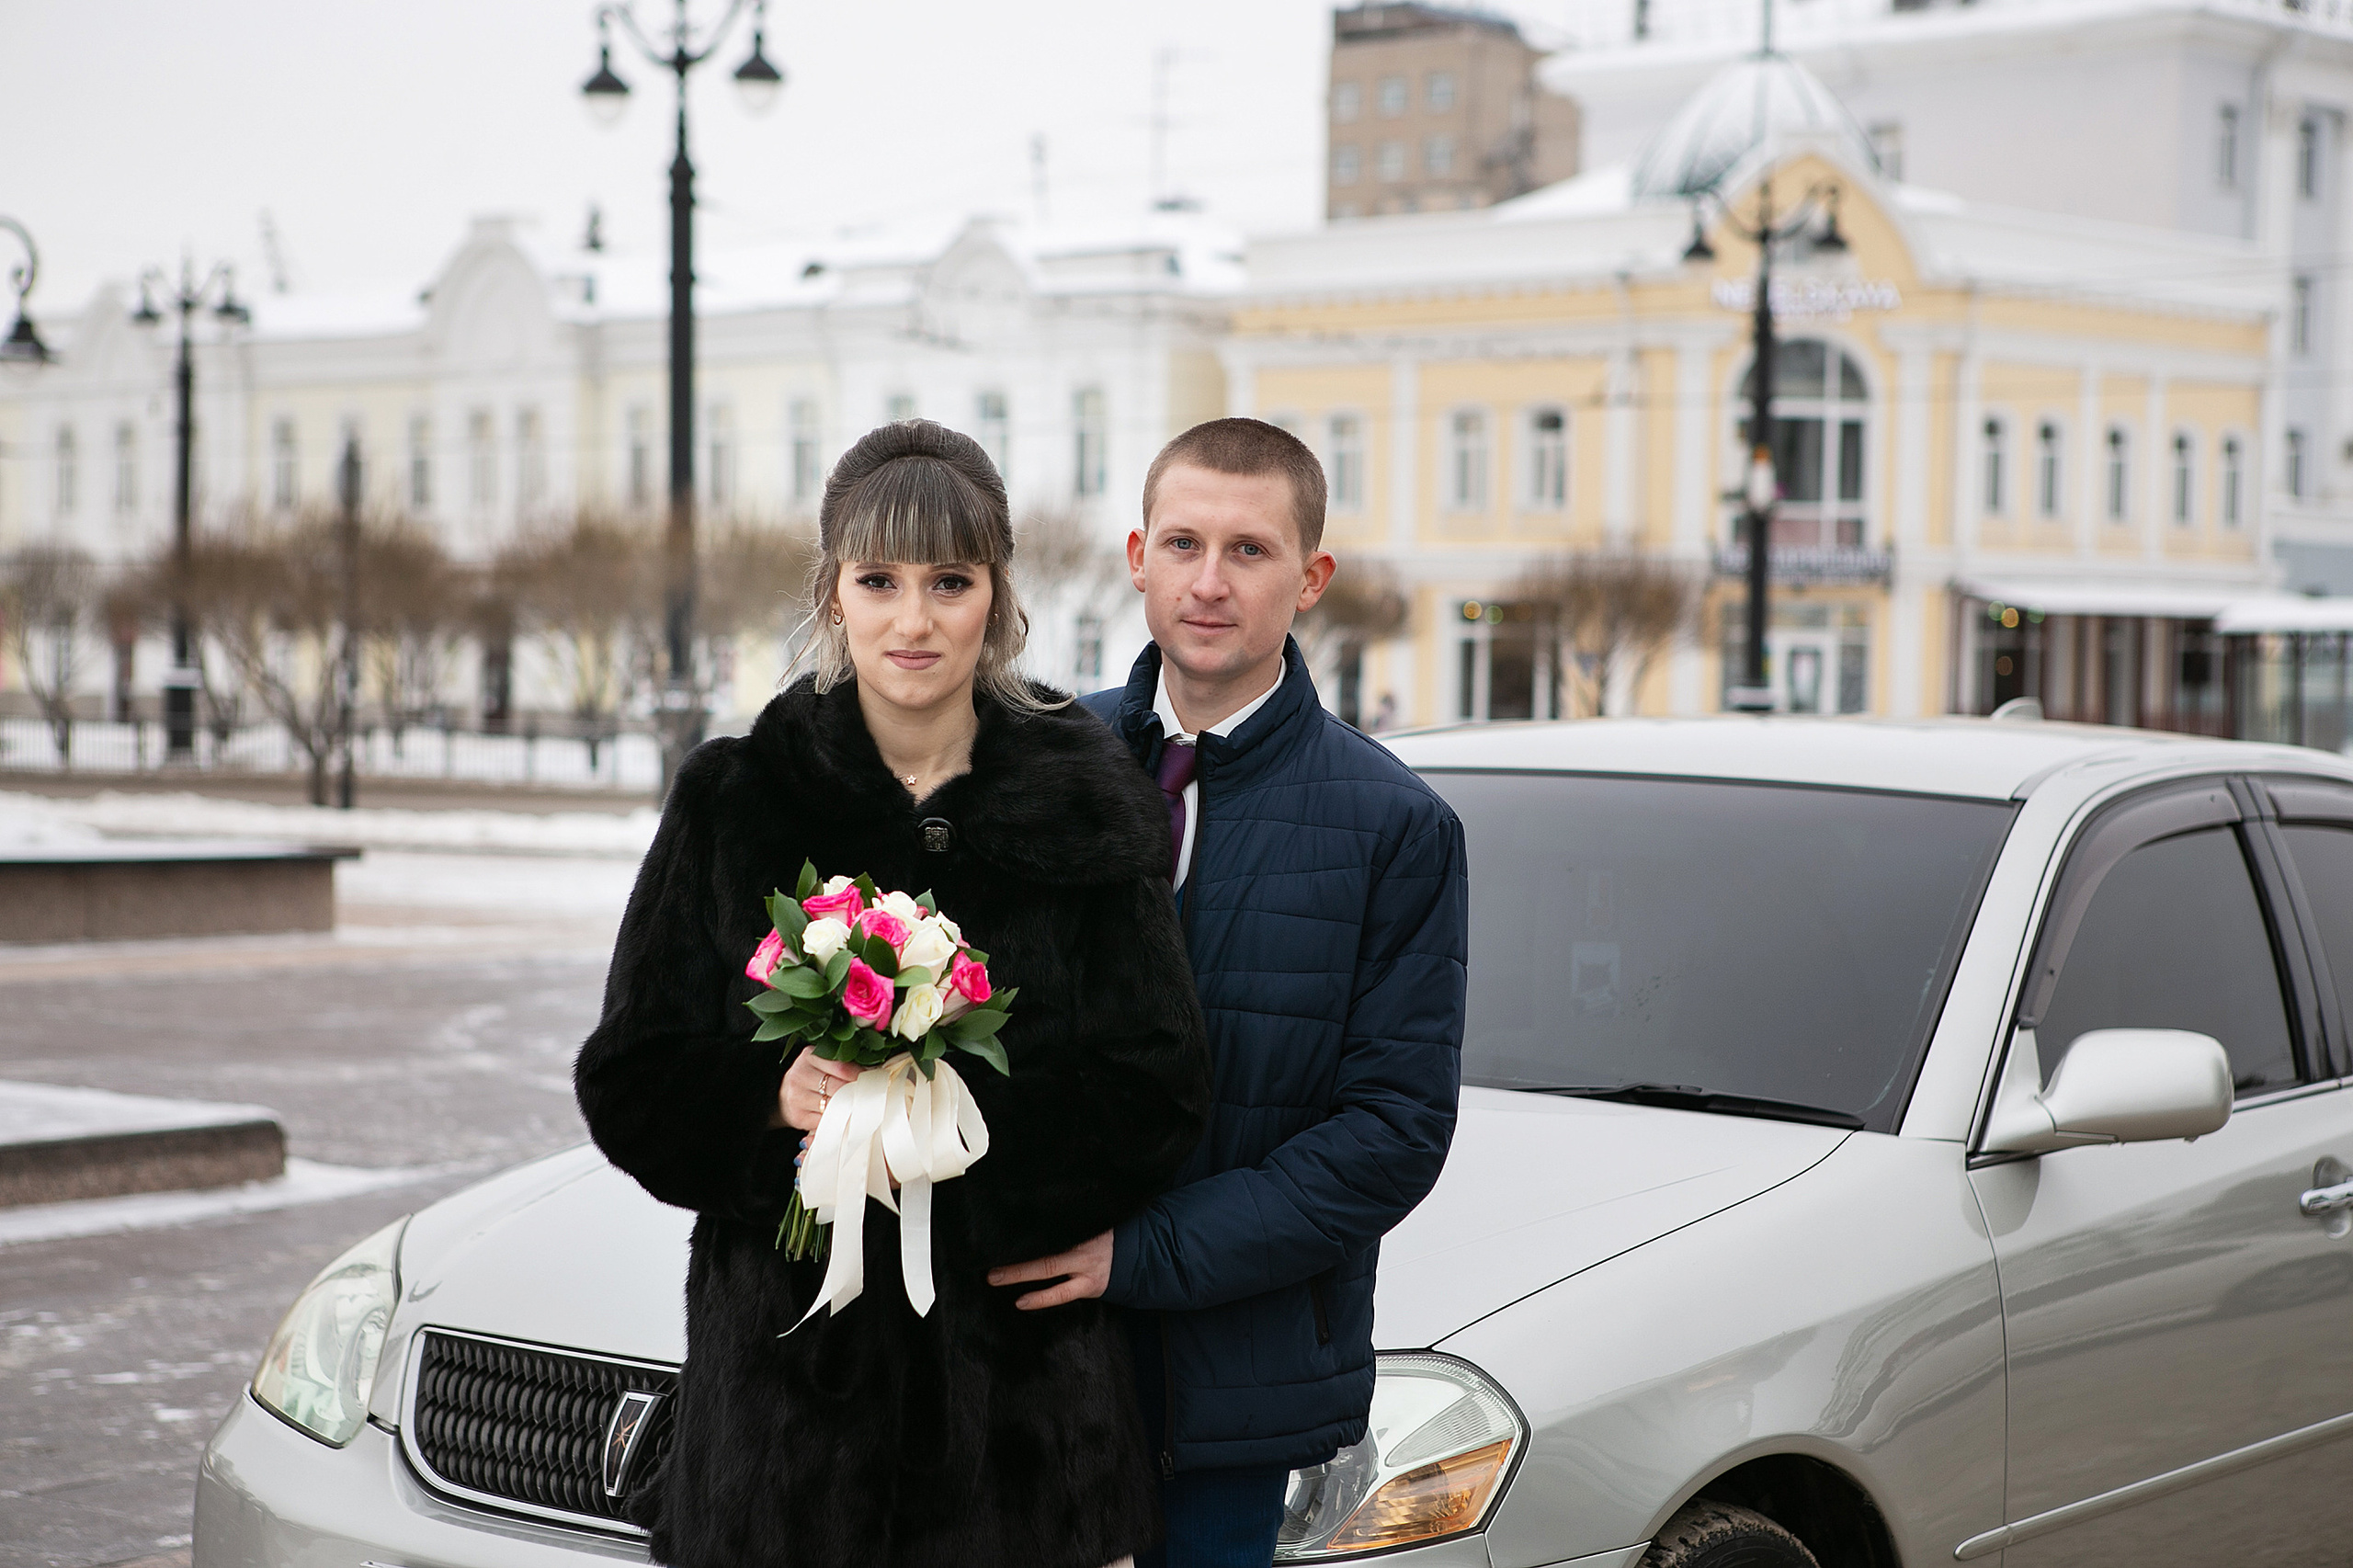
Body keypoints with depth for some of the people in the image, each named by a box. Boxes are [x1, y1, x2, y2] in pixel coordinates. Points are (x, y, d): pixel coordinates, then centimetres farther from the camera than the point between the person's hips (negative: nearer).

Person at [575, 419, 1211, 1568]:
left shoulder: (1090, 811, 2)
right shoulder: (733, 803, 3)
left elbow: (1158, 1095, -4)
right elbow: (631, 1086, 3)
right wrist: (773, 1100, -18)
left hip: (1023, 1379, 0)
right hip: (786, 1356, 0)